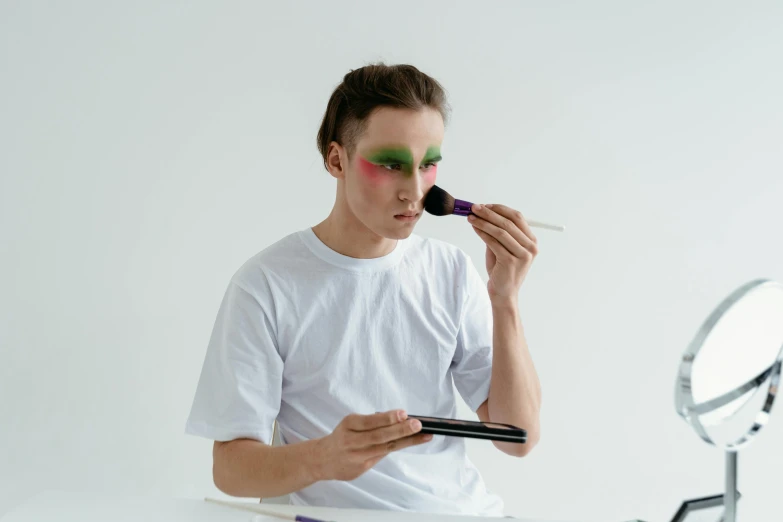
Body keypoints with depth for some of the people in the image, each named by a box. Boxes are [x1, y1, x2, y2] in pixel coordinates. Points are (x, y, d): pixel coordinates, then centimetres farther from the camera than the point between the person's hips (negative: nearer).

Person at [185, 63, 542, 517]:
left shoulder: (451, 271, 5)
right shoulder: (266, 286, -7)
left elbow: (519, 439, 1)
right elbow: (230, 467, -7)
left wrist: (505, 298, -9)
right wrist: (322, 459, -26)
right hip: (342, 512, -3)